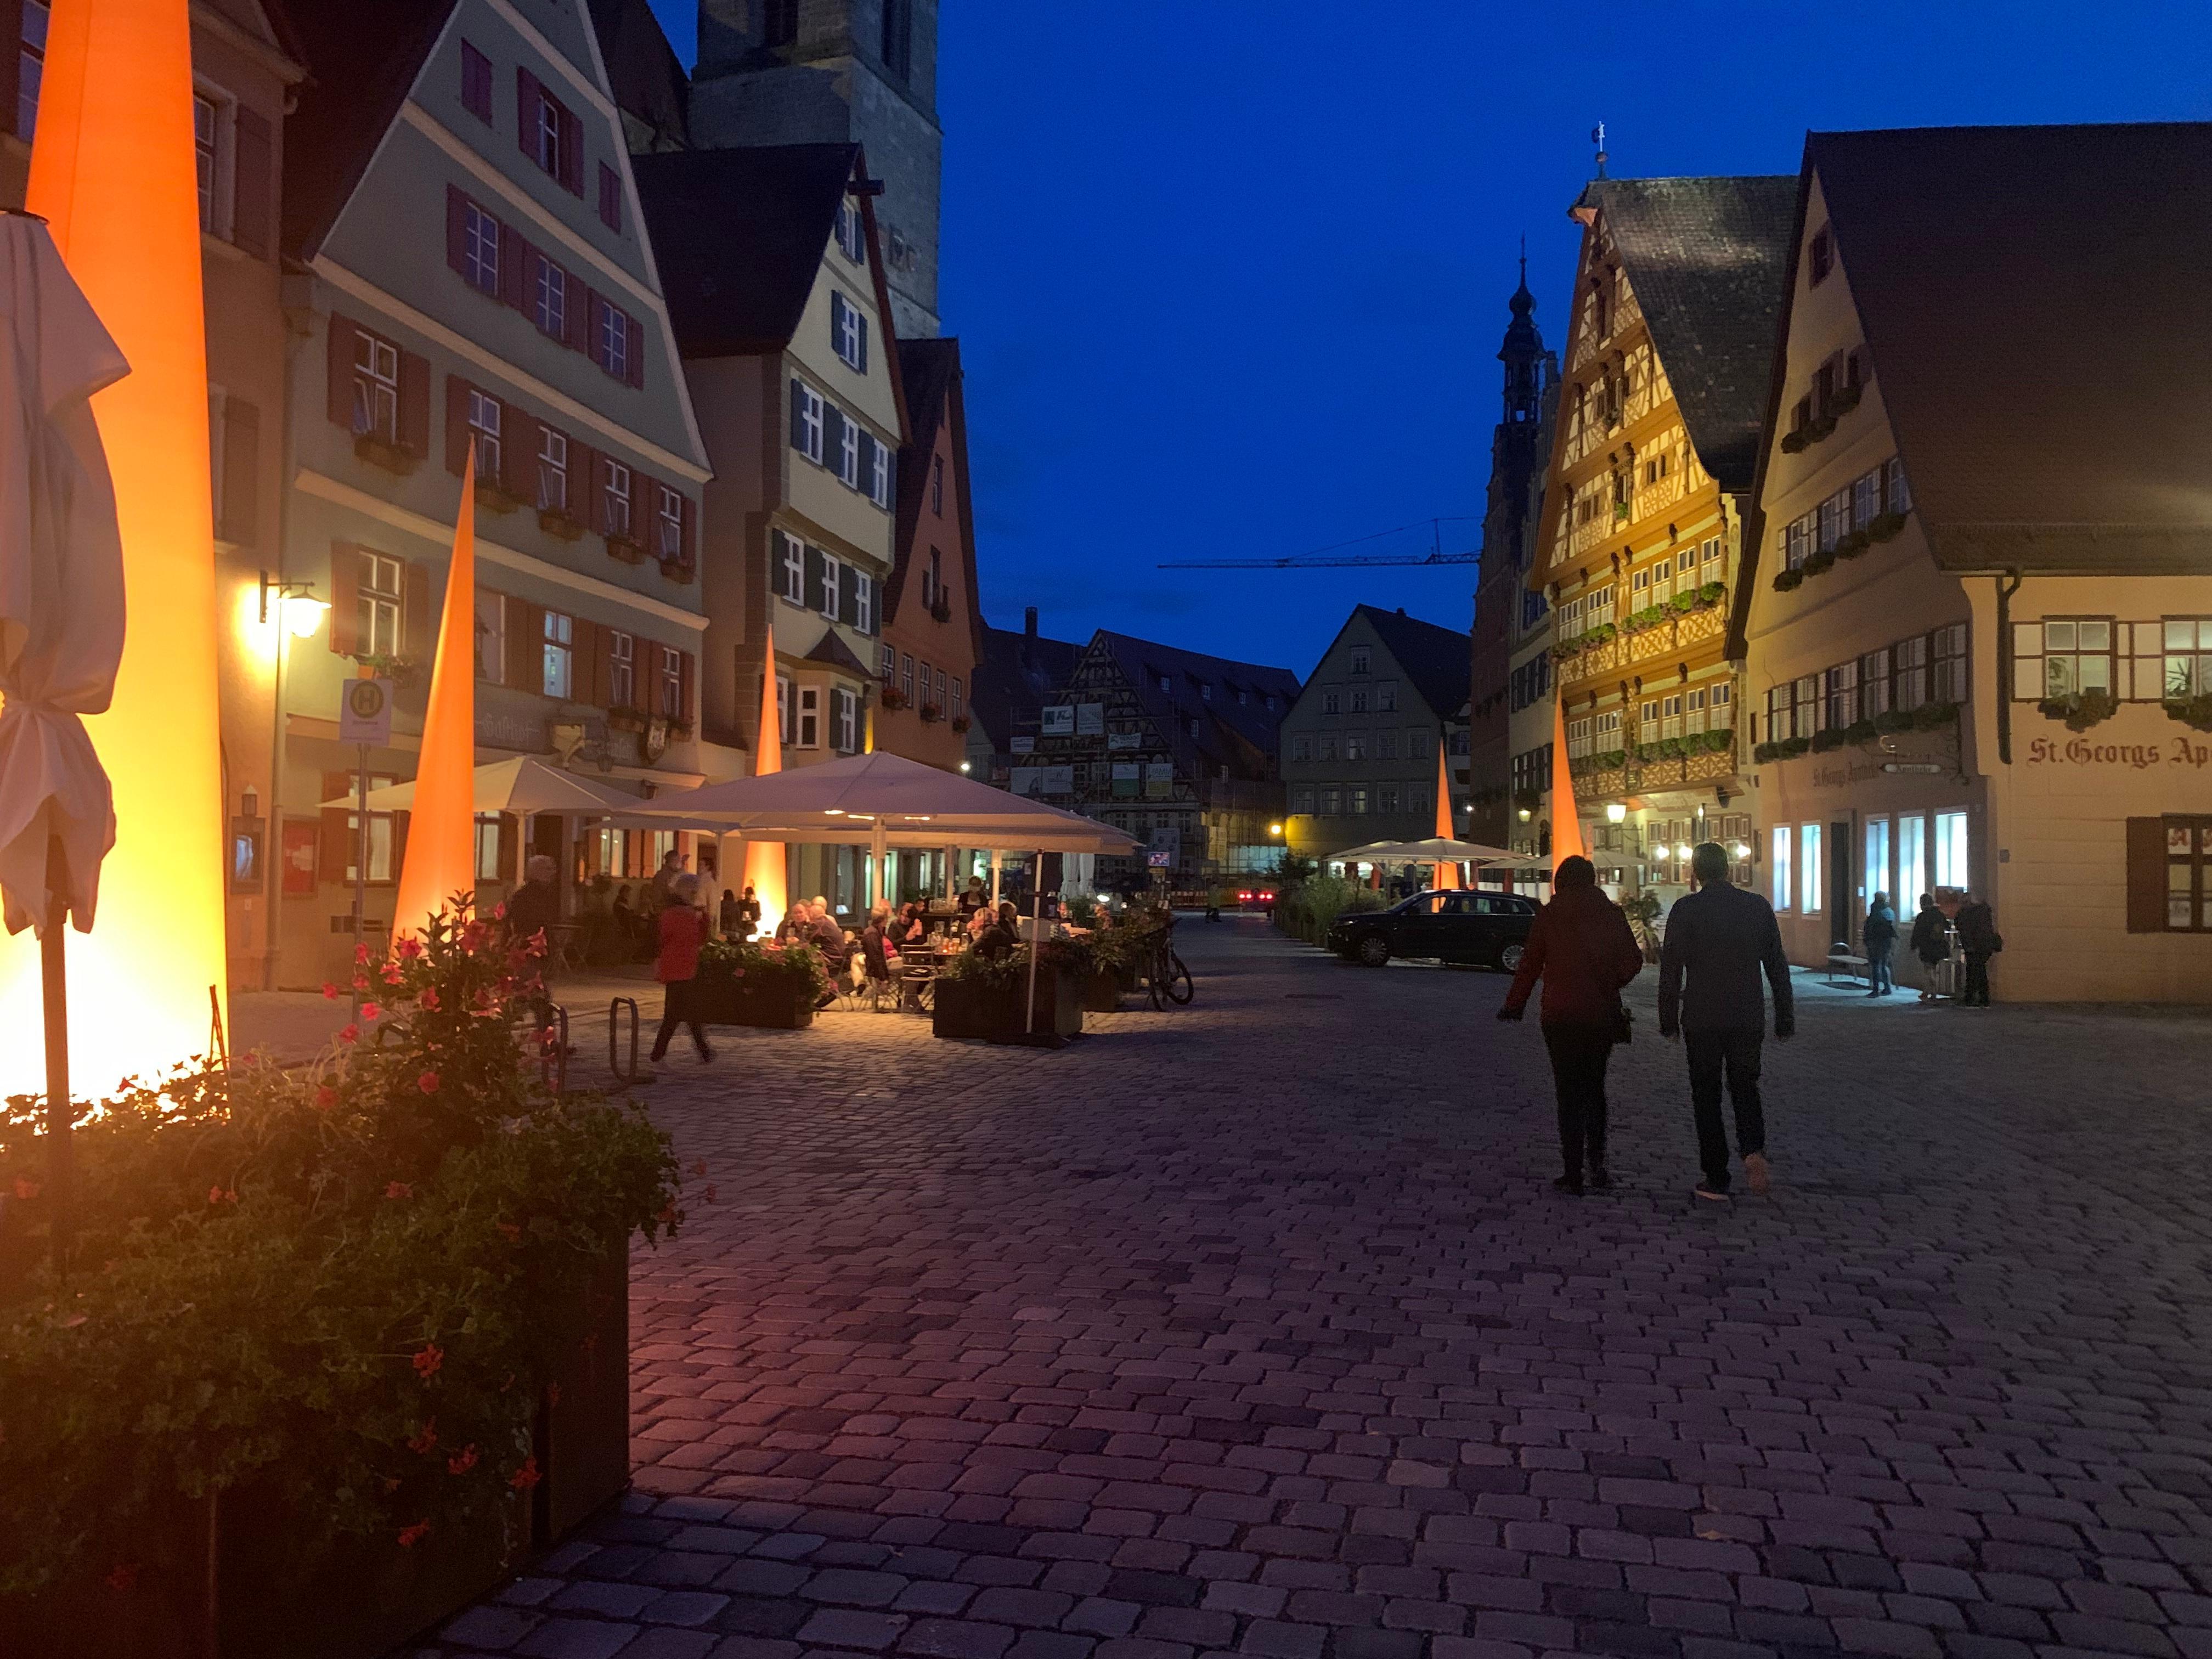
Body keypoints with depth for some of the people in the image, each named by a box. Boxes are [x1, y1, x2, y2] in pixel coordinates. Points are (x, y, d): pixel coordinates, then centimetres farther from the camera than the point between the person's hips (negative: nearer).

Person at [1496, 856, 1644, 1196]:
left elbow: (1530, 963, -3)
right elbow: (1633, 961, -1)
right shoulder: (1611, 913, 2)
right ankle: (1596, 1164, 9)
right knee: (1595, 1088, 17)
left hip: (1561, 1015, -2)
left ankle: (1574, 1173, 2)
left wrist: (1514, 1006, 6)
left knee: (1570, 1092, 3)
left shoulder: (1549, 915, -3)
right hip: (1602, 1015, 2)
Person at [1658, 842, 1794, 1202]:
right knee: (1745, 1087, 18)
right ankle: (1753, 1149, -8)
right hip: (1749, 1019, 2)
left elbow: (1671, 969, -7)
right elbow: (1778, 967, 5)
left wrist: (1668, 1020, 2)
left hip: (1702, 1020, -2)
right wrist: (1785, 1019, 13)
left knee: (1707, 1095, 8)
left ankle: (1717, 1179, 9)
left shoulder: (1685, 909, -8)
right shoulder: (1758, 906, 1)